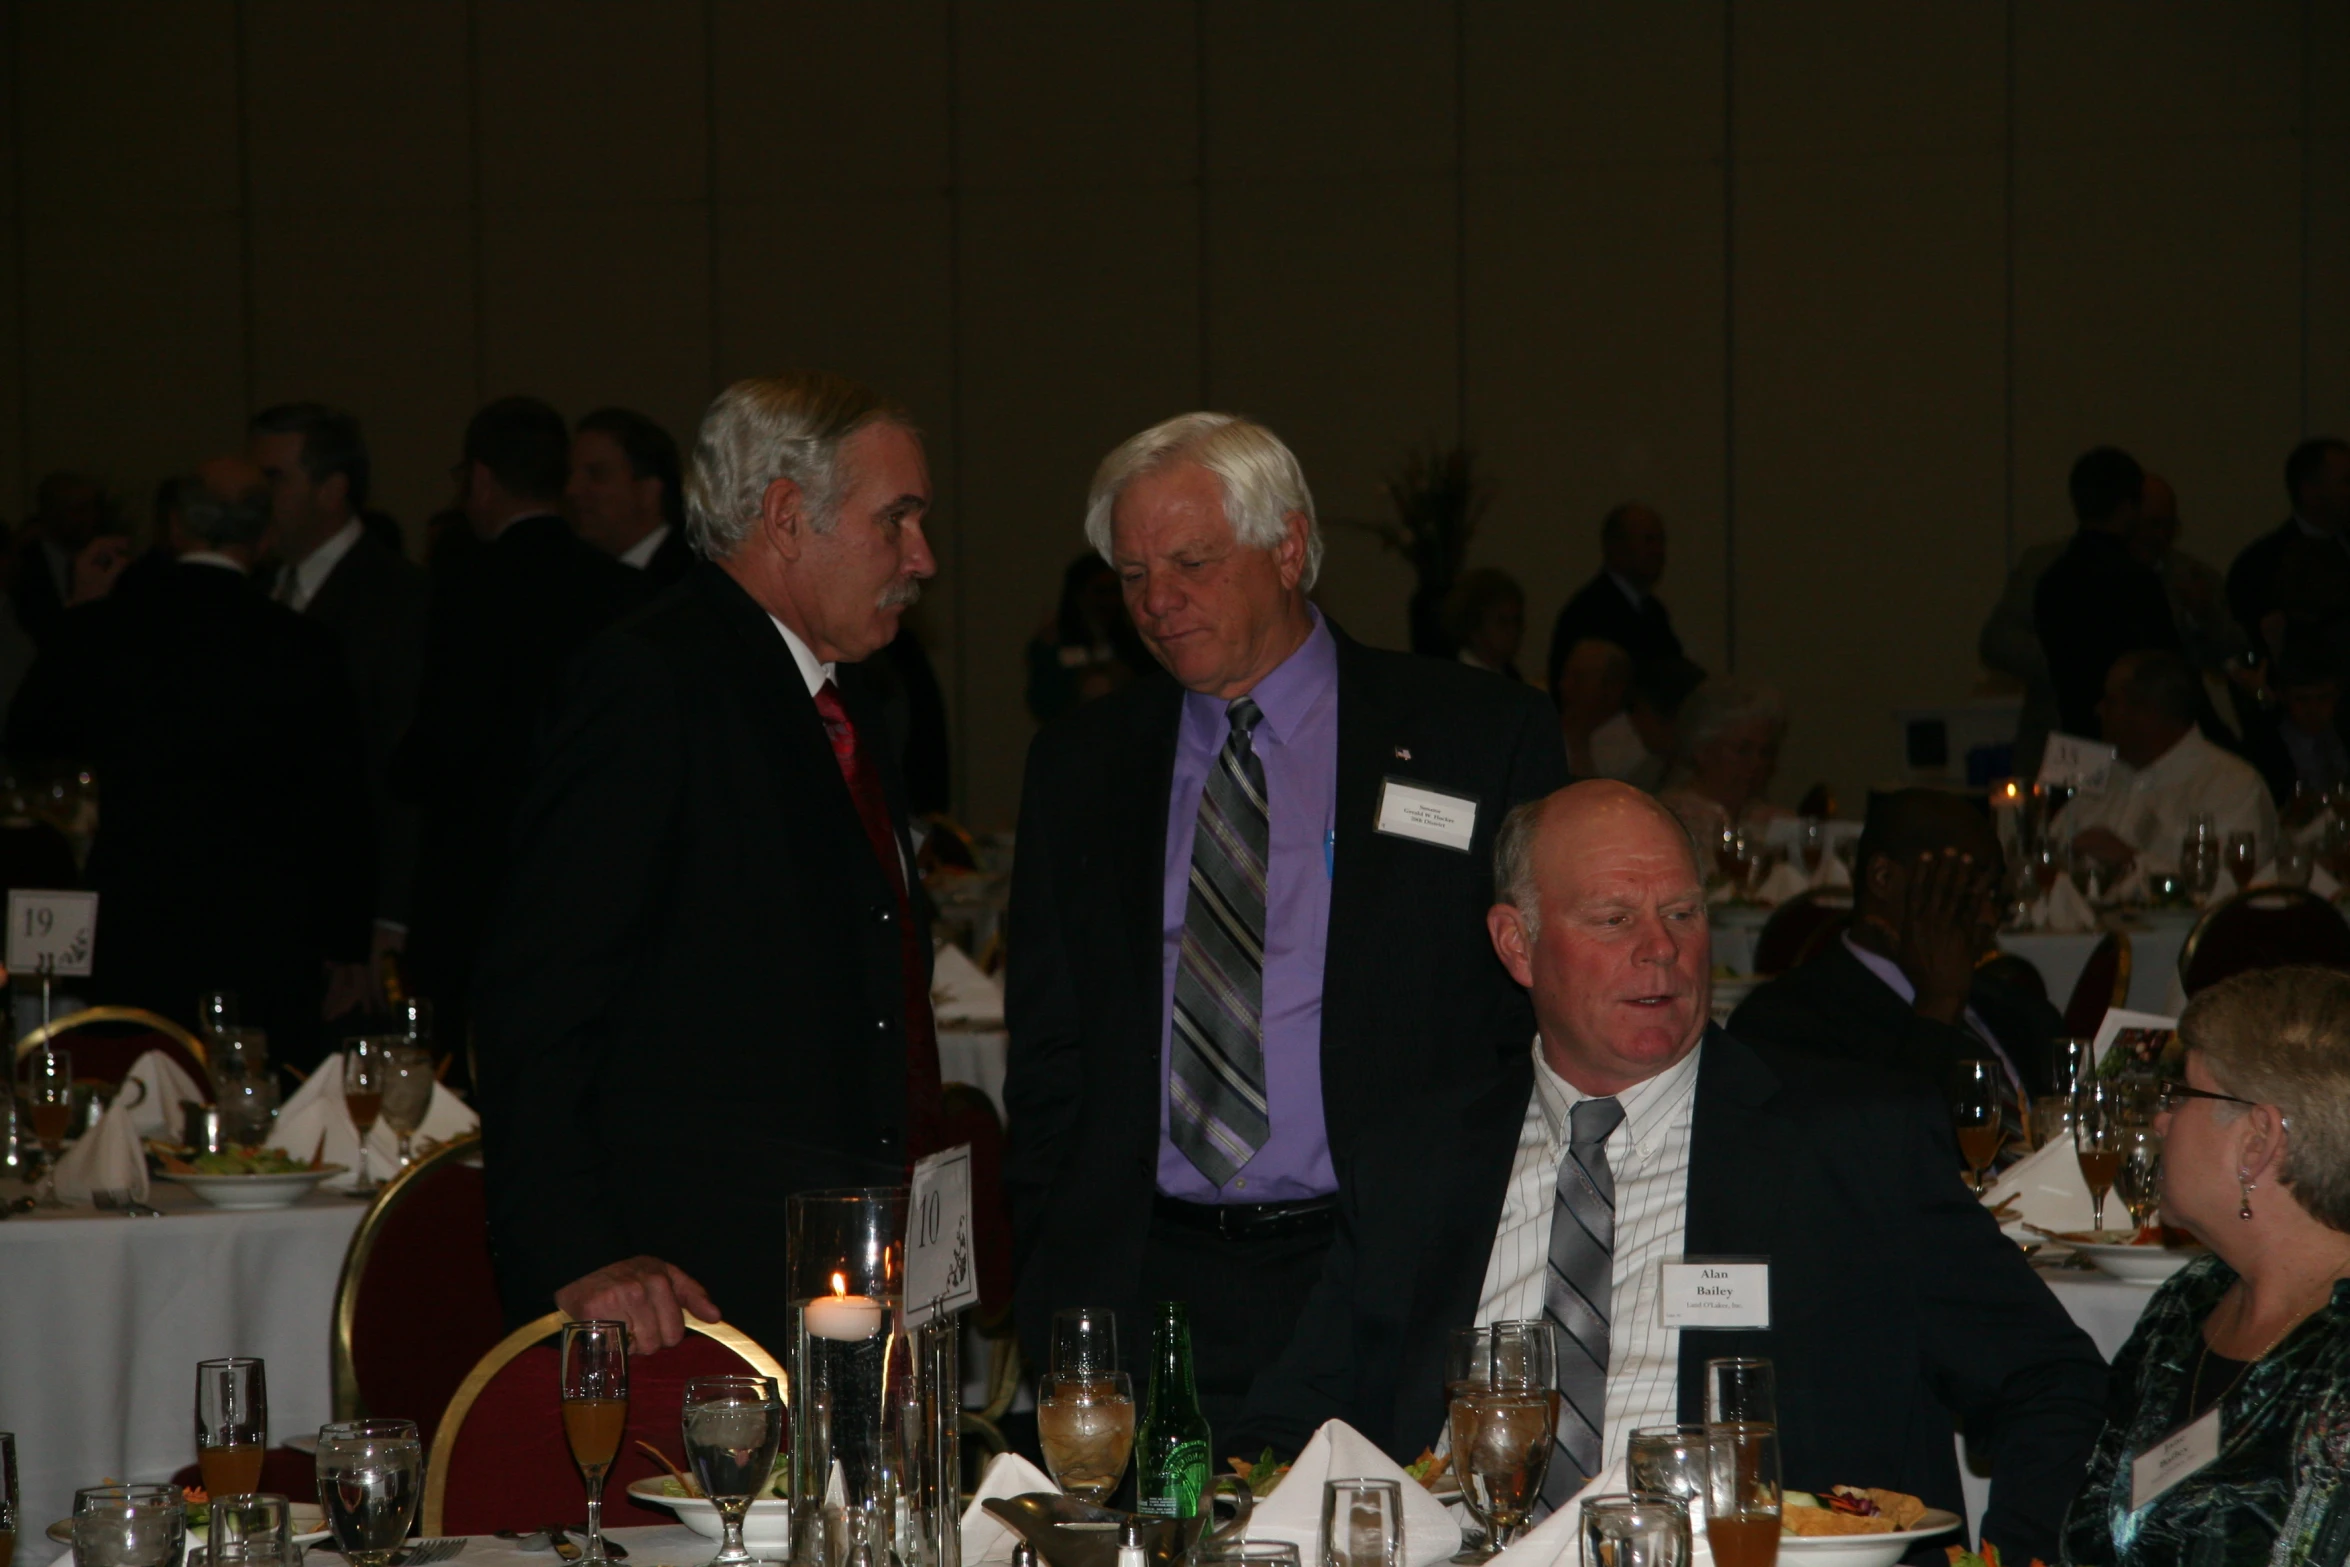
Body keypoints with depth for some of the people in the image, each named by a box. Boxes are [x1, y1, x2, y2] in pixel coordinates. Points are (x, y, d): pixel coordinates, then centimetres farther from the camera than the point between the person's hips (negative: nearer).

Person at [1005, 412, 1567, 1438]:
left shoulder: (1481, 739, 4)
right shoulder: (1079, 765, 13)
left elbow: (1547, 1032, 4)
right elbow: (1049, 1057, 15)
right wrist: (1052, 1296, 5)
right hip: (1140, 1295, 2)